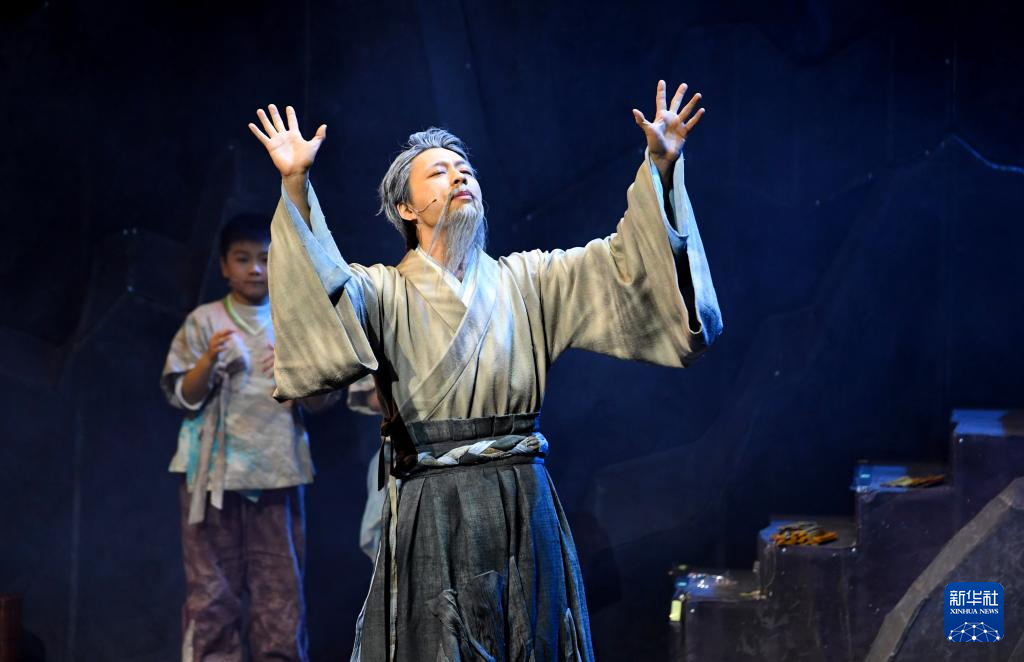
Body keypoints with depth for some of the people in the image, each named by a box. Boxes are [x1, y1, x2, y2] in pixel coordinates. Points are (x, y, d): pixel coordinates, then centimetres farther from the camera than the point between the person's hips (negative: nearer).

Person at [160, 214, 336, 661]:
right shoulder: (204, 321, 4)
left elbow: (321, 401, 8)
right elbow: (183, 397, 0)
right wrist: (208, 361, -17)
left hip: (277, 472, 2)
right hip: (215, 471, -2)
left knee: (281, 592, 0)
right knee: (212, 591, -4)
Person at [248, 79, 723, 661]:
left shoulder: (528, 280, 12)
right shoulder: (385, 292, 4)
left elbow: (619, 264, 2)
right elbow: (322, 284, -15)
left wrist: (661, 168, -9)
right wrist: (295, 186, -27)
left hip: (525, 509, 2)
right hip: (431, 514, -2)